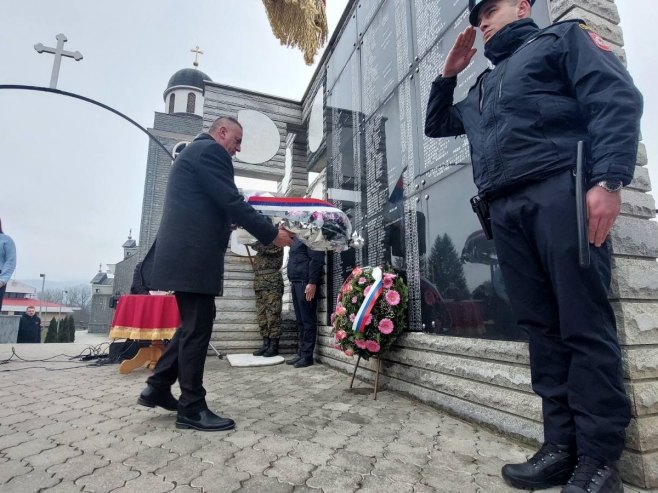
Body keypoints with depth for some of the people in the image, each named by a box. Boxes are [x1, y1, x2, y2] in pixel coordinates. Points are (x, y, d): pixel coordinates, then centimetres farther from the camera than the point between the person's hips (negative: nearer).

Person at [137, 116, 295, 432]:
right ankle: (192, 409, 7)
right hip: (194, 256, -11)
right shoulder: (210, 150, -6)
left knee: (192, 325, 16)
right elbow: (231, 202, -15)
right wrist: (271, 234, -11)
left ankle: (157, 388, 26)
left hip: (185, 253, 11)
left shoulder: (195, 150, 27)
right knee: (197, 329, -4)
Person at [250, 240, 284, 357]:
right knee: (261, 315, 6)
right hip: (259, 281, 8)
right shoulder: (261, 242, 22)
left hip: (272, 281, -7)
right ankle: (266, 344, 12)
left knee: (273, 314, -6)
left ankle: (274, 346, -1)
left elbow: (265, 248, -13)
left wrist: (253, 243, 0)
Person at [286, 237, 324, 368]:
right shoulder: (297, 238, 22)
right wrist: (292, 282, 16)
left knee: (307, 320, -4)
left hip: (306, 283, -9)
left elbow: (316, 260, -15)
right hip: (296, 283, 9)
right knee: (300, 320, 11)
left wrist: (312, 282, -22)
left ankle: (307, 356, 2)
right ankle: (301, 352, 18)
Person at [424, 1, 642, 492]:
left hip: (559, 191, -5)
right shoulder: (482, 87, 33)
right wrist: (448, 74, 29)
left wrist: (607, 178, -15)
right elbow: (436, 125, 42)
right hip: (506, 210, 6)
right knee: (542, 328, 2)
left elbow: (618, 98, 1)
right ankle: (563, 446, 8)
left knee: (585, 325, -7)